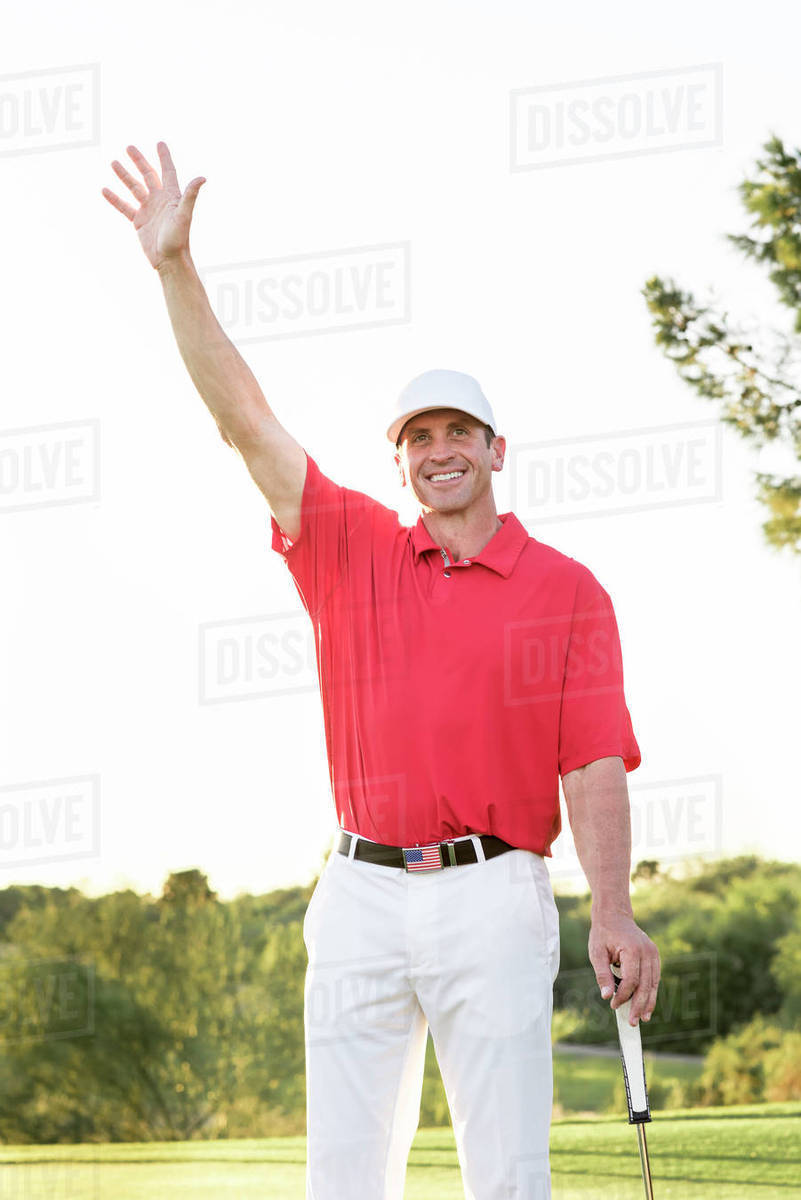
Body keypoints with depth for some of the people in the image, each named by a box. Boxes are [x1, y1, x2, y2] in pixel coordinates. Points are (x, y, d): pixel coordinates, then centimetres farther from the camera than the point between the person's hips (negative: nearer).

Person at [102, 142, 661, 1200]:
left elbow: (594, 764, -2)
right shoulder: (354, 550, 14)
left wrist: (614, 914, -16)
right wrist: (176, 268, -1)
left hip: (492, 895, -3)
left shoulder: (566, 590, 6)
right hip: (362, 891, 3)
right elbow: (244, 419, 8)